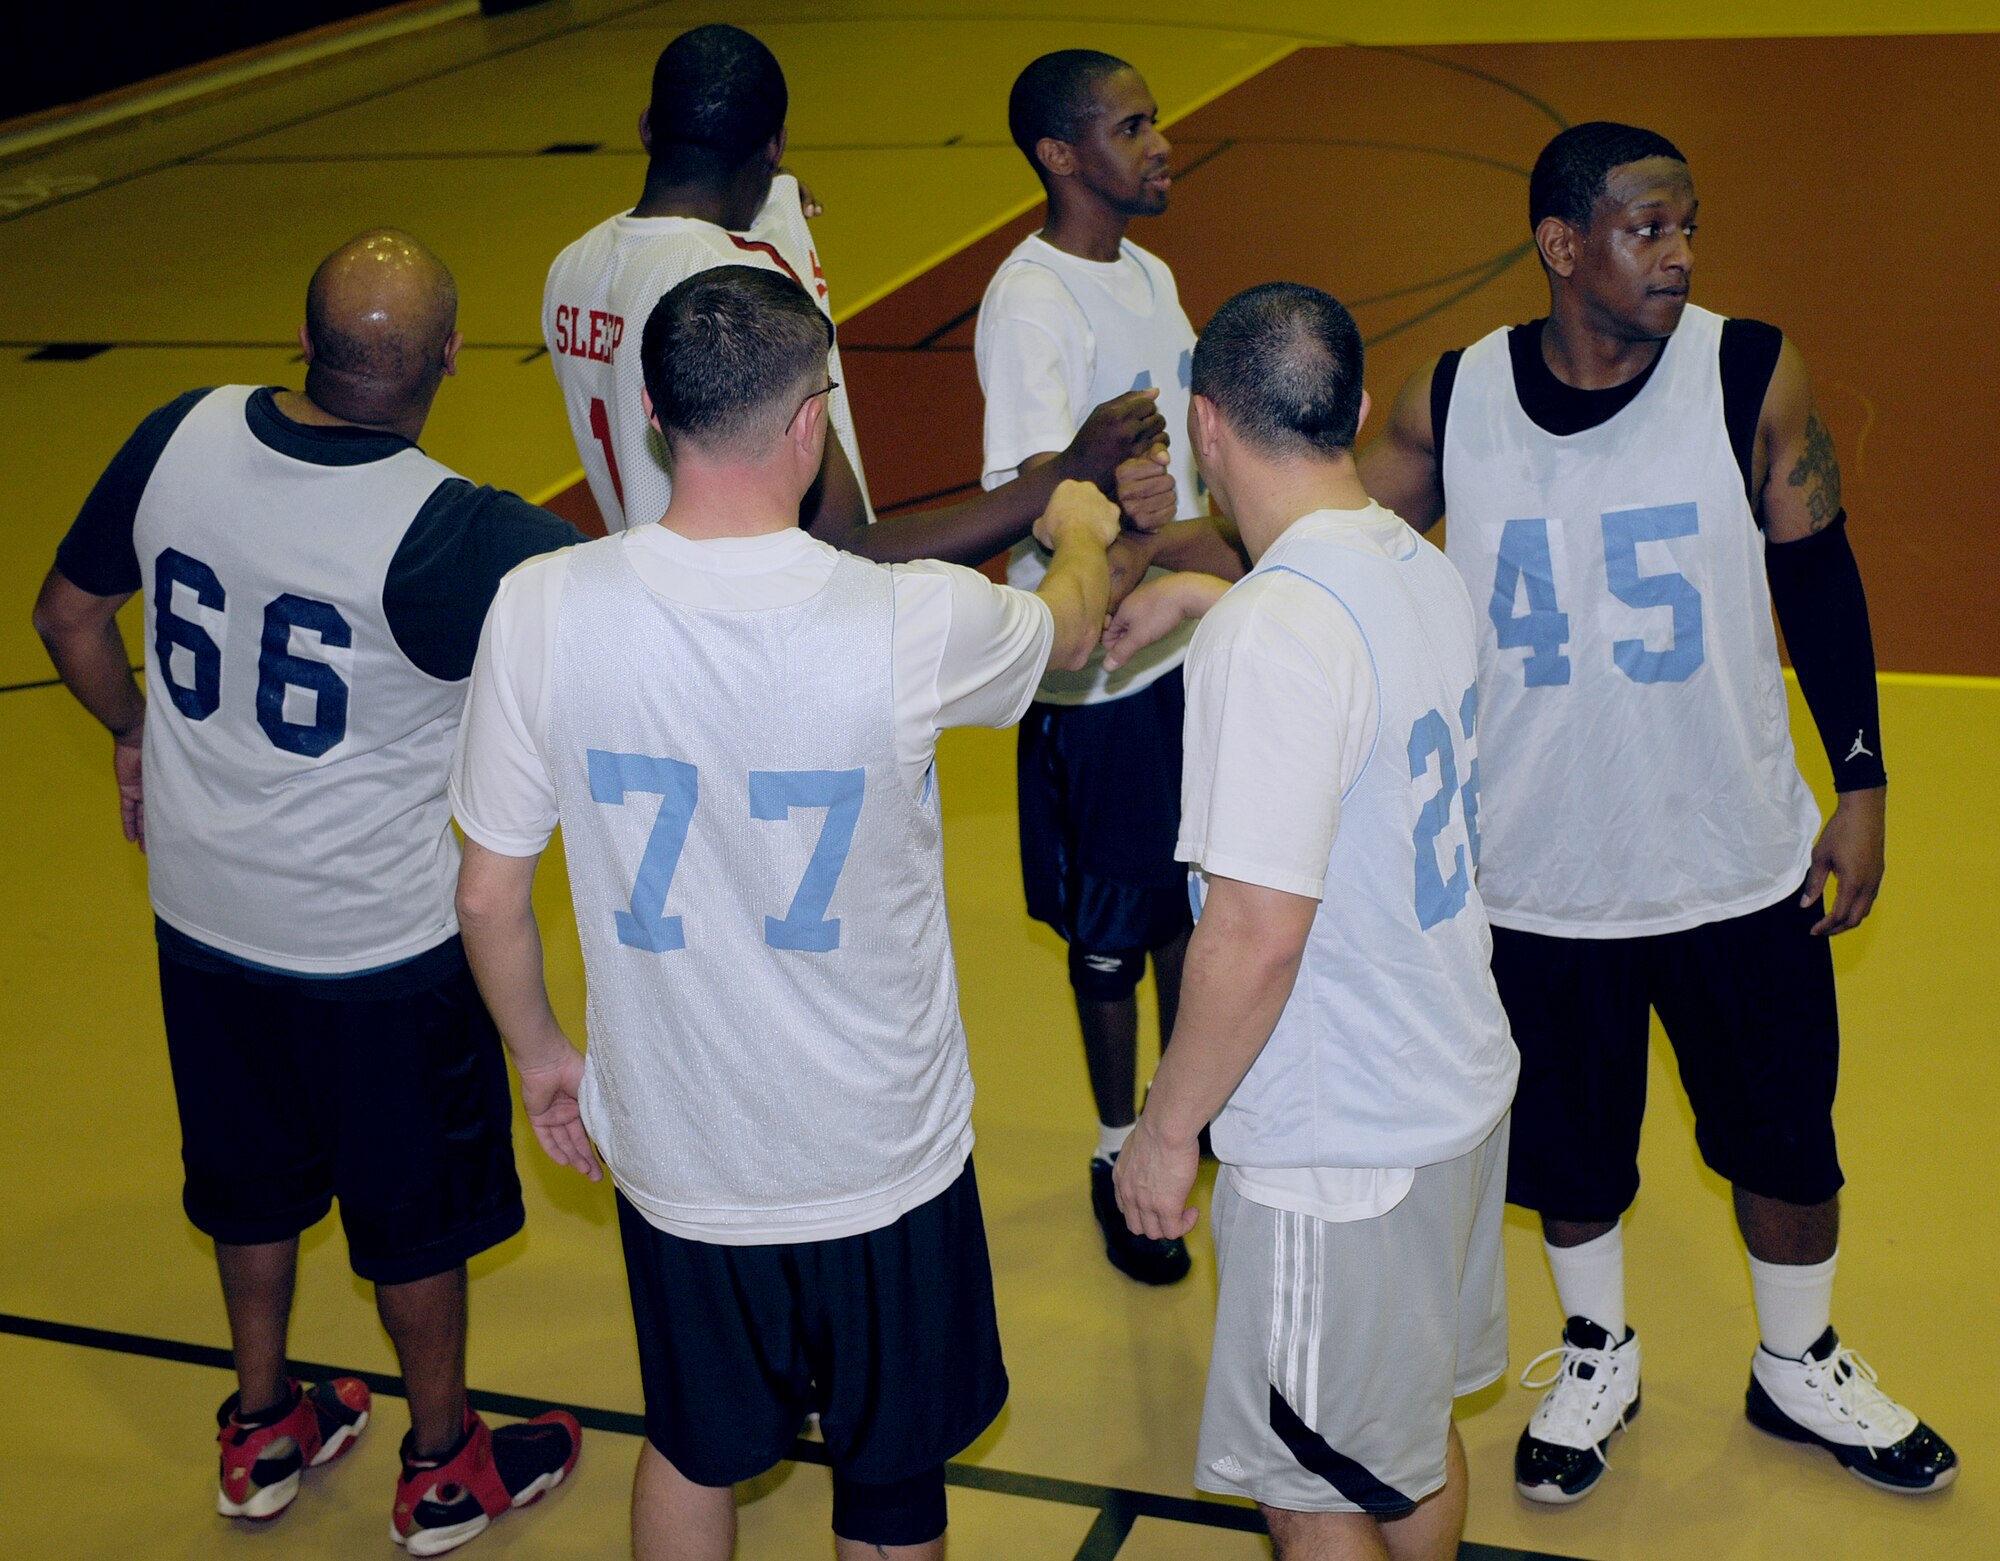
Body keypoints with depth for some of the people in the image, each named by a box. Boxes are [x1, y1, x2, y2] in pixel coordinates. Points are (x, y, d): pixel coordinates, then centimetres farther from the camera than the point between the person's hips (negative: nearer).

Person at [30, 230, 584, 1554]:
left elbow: (68, 615, 3)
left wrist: (134, 733, 21)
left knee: (253, 1179, 25)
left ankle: (264, 1431, 45)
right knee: (418, 1208, 17)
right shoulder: (444, 534, -29)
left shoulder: (182, 438, -12)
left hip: (201, 911, 5)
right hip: (378, 943, -5)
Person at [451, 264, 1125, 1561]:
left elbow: (490, 892, -7)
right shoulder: (914, 623, -23)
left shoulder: (542, 610, -19)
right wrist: (1083, 532, 27)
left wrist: (540, 1051, 14)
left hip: (674, 1159, 2)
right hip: (884, 1161, -2)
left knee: (694, 1454, 28)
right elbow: (1069, 630, 2)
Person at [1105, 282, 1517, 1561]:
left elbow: (1257, 936, -27)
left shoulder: (1272, 636, -26)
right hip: (1461, 1090, 9)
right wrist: (1197, 595, 34)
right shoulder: (1425, 570, 0)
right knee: (1414, 1437, 27)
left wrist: (1169, 1128, -15)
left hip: (1339, 1147, -8)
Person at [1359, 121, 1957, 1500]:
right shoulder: (1450, 405, -8)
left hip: (1739, 865, 0)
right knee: (1566, 1144, 16)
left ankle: (1802, 1368, 43)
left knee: (1785, 1133, 16)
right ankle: (1597, 1358, 45)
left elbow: (1818, 579, -1)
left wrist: (1862, 784, 0)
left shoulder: (1753, 376, -10)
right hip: (1536, 876, 0)